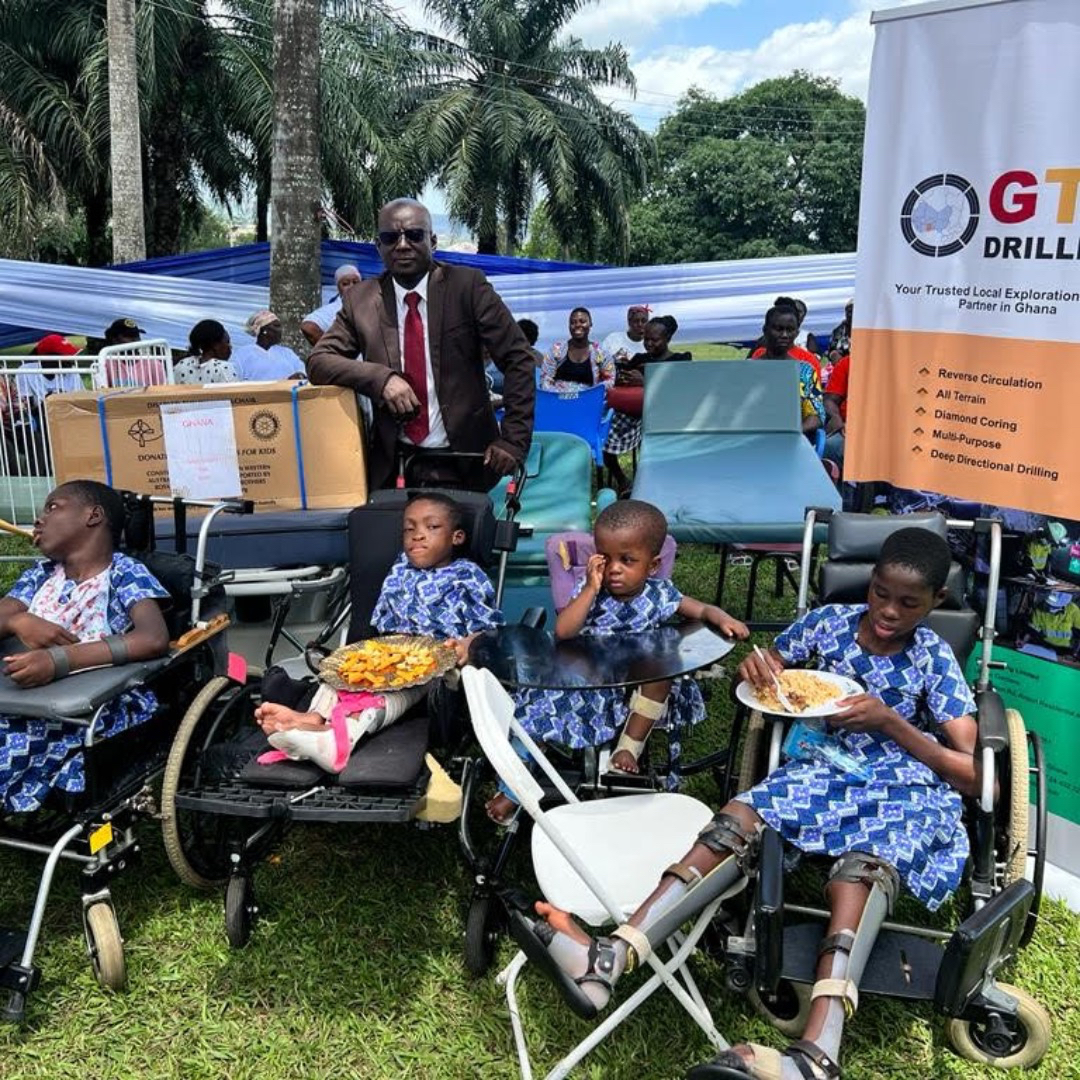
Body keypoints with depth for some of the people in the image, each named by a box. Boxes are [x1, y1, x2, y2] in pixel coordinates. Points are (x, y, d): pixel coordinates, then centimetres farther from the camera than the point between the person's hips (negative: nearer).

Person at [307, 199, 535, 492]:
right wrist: (381, 377, -19)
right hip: (393, 467, 2)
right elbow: (318, 360, -1)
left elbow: (517, 359, -6)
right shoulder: (359, 300, 1)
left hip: (465, 464, -1)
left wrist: (513, 439, -13)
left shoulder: (467, 285, -6)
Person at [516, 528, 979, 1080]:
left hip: (906, 784, -3)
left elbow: (973, 774, -3)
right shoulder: (830, 621, 8)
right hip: (825, 768, 3)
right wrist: (756, 668, -7)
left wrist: (890, 721, -15)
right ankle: (606, 959, -42)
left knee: (863, 864, -38)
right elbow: (764, 675, 19)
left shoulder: (934, 659, 1)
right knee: (739, 819, -28)